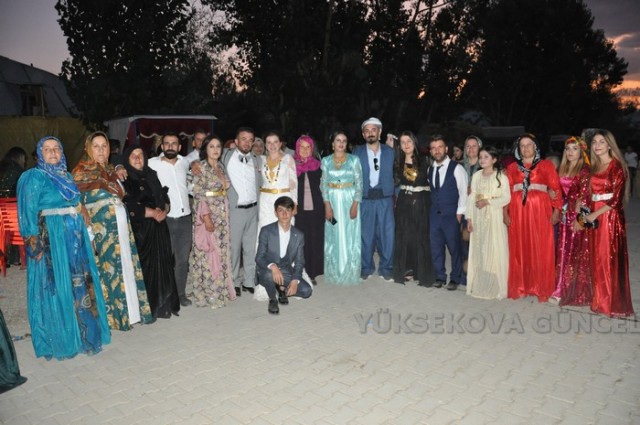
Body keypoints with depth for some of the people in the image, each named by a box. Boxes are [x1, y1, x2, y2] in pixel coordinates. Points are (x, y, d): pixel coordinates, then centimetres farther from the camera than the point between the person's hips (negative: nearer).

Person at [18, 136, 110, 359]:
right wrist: (34, 243, -13)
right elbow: (29, 212, -8)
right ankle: (61, 339, 13)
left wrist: (84, 229, 12)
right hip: (51, 238, -6)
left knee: (81, 283, 10)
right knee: (57, 288, 0)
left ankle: (84, 331, 22)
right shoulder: (34, 177, -5)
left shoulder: (66, 175, 14)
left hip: (76, 236, 6)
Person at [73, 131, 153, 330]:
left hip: (122, 223, 7)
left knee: (128, 265, 8)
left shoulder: (111, 169, 16)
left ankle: (132, 309, 18)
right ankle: (115, 315, 8)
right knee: (112, 267, -3)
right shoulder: (82, 172, -3)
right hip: (102, 227, -6)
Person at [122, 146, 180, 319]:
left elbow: (165, 198, 12)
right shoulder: (125, 180, -3)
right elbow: (130, 207, -13)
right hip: (139, 230, -5)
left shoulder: (151, 175, 14)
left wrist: (164, 211, -8)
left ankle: (164, 304, 16)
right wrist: (153, 213, -14)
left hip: (159, 228, 5)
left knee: (162, 265, 6)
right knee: (144, 267, -3)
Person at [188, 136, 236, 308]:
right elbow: (198, 194, -13)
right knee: (207, 253, -2)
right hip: (207, 214, -7)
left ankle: (221, 289, 22)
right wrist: (206, 218, -19)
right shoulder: (200, 167, -8)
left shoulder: (221, 167, 12)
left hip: (222, 214, 7)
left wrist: (224, 215, 11)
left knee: (221, 252, 11)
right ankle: (208, 293, 7)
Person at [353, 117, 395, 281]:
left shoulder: (390, 152, 8)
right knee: (366, 235, 5)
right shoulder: (357, 152, 6)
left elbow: (395, 175, 8)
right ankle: (366, 268, 20)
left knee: (387, 234, 0)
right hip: (365, 199, 0)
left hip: (385, 198, 0)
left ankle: (386, 268, 15)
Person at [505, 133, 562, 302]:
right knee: (519, 250, 4)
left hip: (540, 212, -1)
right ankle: (520, 287, 13)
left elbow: (556, 188, 1)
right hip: (518, 212, 2)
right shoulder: (512, 167, 12)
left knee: (541, 250, 1)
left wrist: (556, 210, -8)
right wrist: (505, 212, -1)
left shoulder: (546, 165, 7)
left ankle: (541, 288, 10)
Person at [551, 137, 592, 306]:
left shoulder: (584, 170, -8)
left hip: (578, 215, -6)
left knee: (578, 253, 0)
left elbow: (584, 196, -12)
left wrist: (578, 217, -16)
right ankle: (562, 289, 18)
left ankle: (577, 292, 8)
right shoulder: (563, 169, 11)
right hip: (565, 215, 6)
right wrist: (560, 212, 7)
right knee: (563, 252, 9)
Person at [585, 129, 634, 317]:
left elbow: (616, 199, -14)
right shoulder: (594, 166, 11)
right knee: (597, 258, 10)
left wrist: (595, 214, -14)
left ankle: (613, 303, 8)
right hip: (595, 215, 6)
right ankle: (600, 298, 20)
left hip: (610, 216, -6)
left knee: (610, 258, -2)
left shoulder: (617, 166, -9)